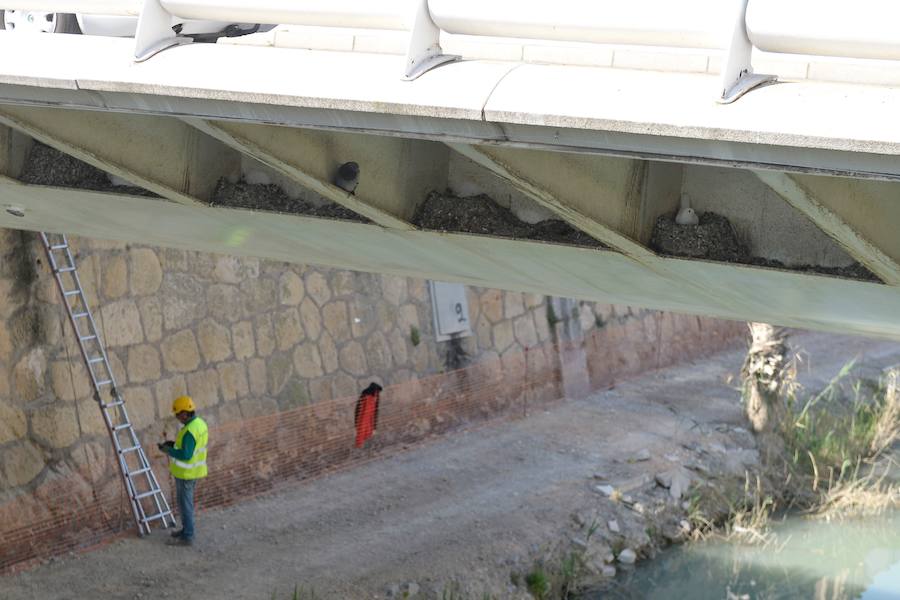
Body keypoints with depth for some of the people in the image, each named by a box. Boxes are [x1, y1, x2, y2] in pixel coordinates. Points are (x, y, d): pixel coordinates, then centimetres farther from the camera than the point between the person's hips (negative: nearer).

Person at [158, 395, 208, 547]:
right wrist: (175, 444, 8)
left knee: (185, 503, 1)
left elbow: (186, 454, -29)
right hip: (195, 470, 10)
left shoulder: (190, 431, -28)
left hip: (186, 473, -10)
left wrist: (169, 450, -18)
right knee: (186, 501, 22)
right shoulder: (200, 423, 3)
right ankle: (187, 529, 33)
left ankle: (187, 537, 9)